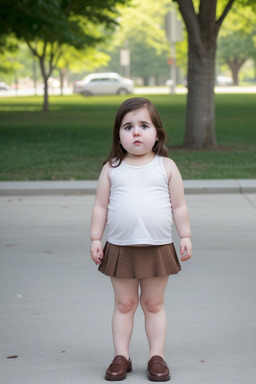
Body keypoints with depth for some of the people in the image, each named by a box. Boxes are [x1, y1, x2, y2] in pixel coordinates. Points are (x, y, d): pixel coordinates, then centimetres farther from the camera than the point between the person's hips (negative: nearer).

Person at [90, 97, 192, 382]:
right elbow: (100, 206, 4)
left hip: (158, 248, 0)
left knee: (153, 304, 9)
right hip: (120, 249, 1)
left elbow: (179, 206, 5)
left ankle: (157, 356, 16)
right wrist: (95, 239, 0)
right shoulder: (111, 169, 2)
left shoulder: (166, 167, 1)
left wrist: (185, 236, 1)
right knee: (124, 304, 8)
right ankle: (121, 356, 15)